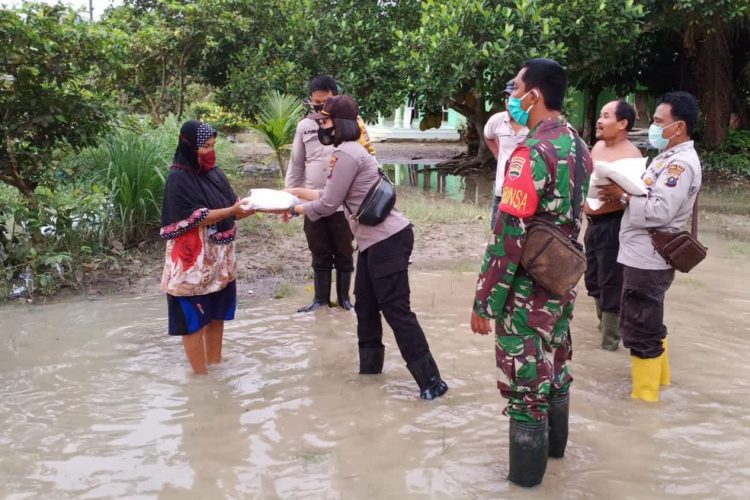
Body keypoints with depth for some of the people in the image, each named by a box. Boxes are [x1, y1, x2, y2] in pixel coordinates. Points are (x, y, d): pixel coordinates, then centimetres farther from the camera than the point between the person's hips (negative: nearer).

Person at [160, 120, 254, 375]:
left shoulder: (214, 172, 6)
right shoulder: (178, 179, -15)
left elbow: (234, 208, 7)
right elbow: (199, 218, -21)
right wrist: (233, 210, -27)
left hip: (220, 256, 7)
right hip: (193, 260, -7)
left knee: (217, 312, 17)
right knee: (193, 317, 4)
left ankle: (215, 363, 31)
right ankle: (201, 374, 14)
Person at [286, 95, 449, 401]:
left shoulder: (346, 153, -16)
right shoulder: (349, 150, 15)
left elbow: (328, 205, -13)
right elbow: (332, 195, 21)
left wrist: (296, 209, 3)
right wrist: (297, 192, 26)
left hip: (388, 240, -10)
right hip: (376, 240, 10)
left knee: (396, 310, -7)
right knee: (365, 304, 19)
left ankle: (431, 381, -2)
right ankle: (369, 365, 34)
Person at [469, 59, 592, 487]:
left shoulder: (532, 153, -23)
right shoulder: (579, 146, 5)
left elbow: (508, 238, -24)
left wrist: (485, 302, -18)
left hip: (529, 287, -8)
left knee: (525, 377, 6)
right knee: (555, 364, 23)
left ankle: (527, 469, 20)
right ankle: (554, 441, 42)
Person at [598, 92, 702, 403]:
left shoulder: (681, 163, -18)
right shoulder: (669, 158, 14)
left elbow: (659, 211, -27)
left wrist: (623, 195, -16)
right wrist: (620, 192, -1)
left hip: (648, 259, -10)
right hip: (645, 256, 10)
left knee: (639, 330, 0)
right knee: (650, 325, 24)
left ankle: (644, 395, 12)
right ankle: (658, 377, 40)